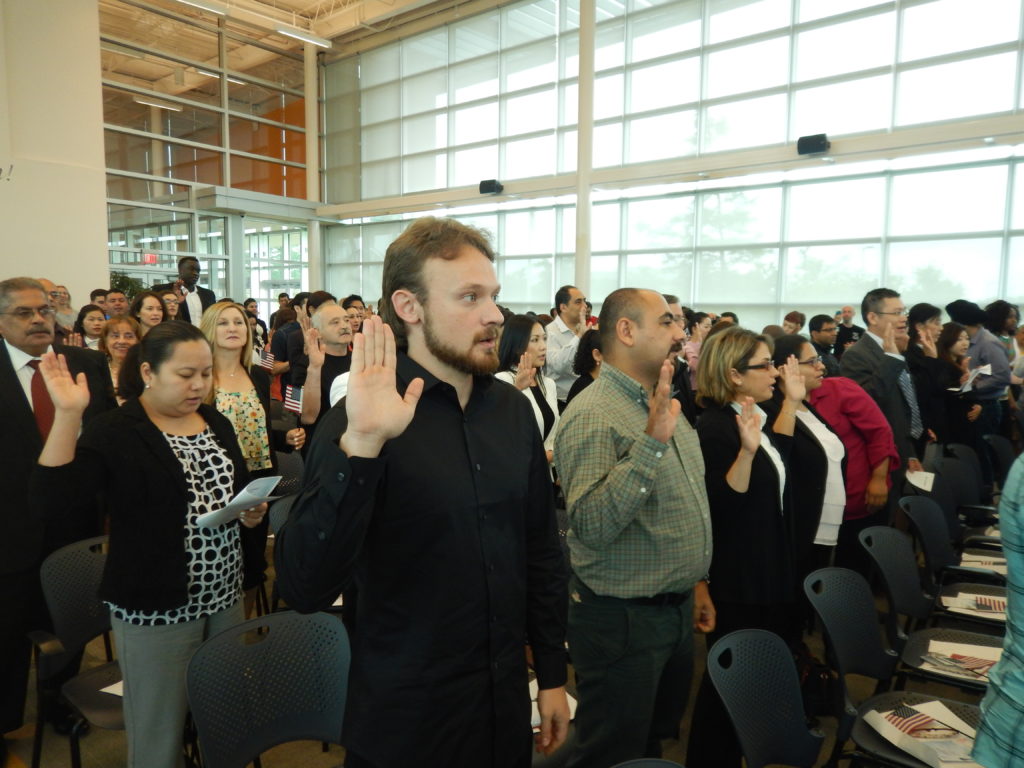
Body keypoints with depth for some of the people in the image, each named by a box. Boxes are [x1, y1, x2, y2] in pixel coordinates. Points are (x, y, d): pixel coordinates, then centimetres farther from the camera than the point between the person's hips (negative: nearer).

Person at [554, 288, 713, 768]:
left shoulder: (663, 405, 9)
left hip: (678, 611, 8)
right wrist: (651, 442, -35)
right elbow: (591, 526, -32)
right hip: (622, 619, -8)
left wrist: (696, 582, 18)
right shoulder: (592, 415, -20)